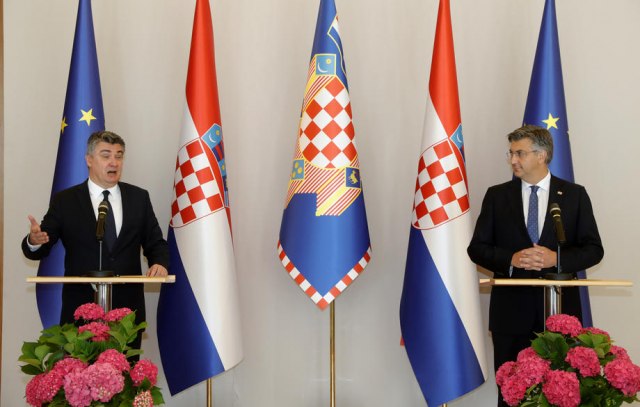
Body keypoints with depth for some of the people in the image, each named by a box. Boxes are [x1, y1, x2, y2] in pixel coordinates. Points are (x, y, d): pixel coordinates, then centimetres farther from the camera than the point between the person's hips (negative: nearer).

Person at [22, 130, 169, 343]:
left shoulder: (139, 198, 8)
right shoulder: (64, 201, 3)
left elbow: (156, 243, 12)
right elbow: (40, 249, 3)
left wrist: (160, 263, -9)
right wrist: (34, 241, -20)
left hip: (127, 309, 2)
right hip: (80, 309, -1)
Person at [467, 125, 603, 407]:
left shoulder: (574, 195, 4)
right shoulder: (497, 196, 5)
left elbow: (594, 249, 3)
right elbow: (476, 248, 3)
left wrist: (557, 258, -16)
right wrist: (511, 259, -15)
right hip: (511, 311, 1)